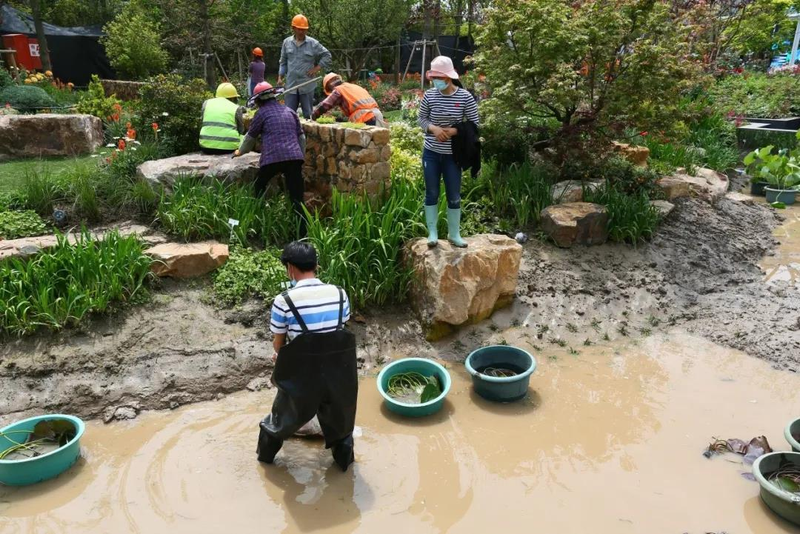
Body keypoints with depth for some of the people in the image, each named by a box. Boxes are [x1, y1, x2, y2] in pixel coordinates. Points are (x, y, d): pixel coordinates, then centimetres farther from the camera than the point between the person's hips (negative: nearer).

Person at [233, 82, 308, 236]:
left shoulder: (262, 113, 8)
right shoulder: (290, 112, 21)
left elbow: (251, 136, 17)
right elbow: (301, 136, 23)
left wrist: (240, 151, 34)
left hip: (273, 157, -3)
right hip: (294, 157, 4)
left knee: (260, 186, 22)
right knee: (296, 197, 0)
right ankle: (303, 233, -7)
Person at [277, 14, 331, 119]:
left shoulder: (313, 43, -1)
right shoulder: (287, 42, 7)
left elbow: (326, 55, 6)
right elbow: (283, 62, 14)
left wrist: (317, 68, -2)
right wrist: (280, 77, 6)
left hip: (307, 86, -2)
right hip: (291, 85, 2)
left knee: (308, 114, 5)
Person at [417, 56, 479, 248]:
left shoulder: (465, 97, -9)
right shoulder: (429, 95, -4)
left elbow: (473, 125, -3)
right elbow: (421, 119, 6)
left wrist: (454, 131, -18)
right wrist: (433, 128, -14)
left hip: (453, 155, -1)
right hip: (431, 153, 1)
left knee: (454, 196, 7)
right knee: (431, 194, 9)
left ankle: (454, 234, 21)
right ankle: (432, 233, 21)